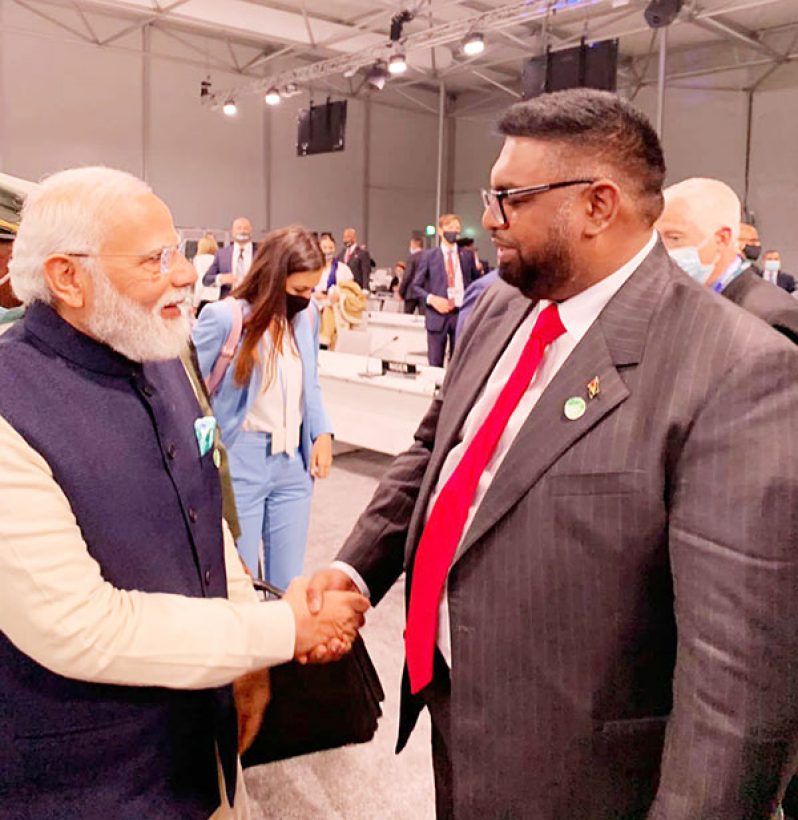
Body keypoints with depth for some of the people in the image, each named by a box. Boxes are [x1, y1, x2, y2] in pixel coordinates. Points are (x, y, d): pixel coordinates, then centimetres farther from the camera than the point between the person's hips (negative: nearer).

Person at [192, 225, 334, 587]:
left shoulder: (307, 315, 2)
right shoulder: (224, 317, -14)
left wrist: (323, 433, 1)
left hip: (293, 464, 5)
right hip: (238, 466, -5)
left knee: (287, 584, 15)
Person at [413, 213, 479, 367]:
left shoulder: (467, 256, 9)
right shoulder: (429, 257, 4)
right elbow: (416, 286, 4)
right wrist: (431, 299, -13)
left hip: (462, 314, 2)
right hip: (437, 315, -2)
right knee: (435, 364, 1)